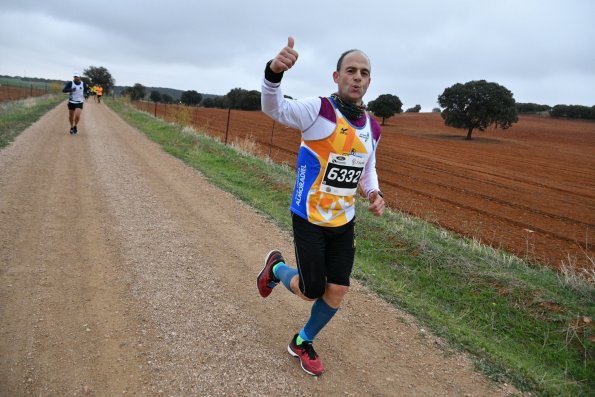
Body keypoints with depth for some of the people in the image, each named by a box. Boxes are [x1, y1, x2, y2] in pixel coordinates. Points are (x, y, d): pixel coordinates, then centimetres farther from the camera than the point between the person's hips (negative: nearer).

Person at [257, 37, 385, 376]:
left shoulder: (373, 128, 3)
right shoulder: (319, 110, -15)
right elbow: (274, 108, -32)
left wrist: (374, 193, -4)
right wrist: (274, 73, -53)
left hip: (344, 222, 6)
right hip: (309, 219, -5)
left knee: (337, 292, 7)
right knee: (311, 292, 2)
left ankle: (303, 342, 34)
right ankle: (276, 268, 36)